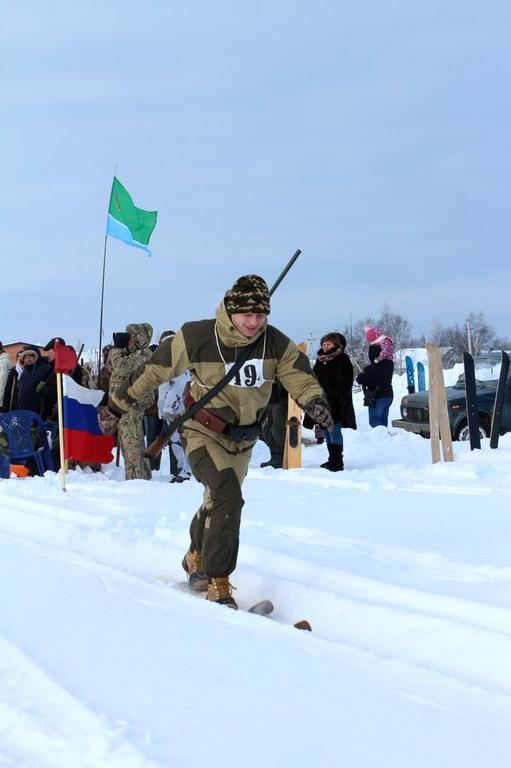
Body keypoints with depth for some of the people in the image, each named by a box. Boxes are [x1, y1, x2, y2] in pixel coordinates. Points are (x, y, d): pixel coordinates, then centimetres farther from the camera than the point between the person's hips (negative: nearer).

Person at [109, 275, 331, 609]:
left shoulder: (275, 343, -12)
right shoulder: (198, 338, -22)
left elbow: (298, 373, -12)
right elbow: (159, 366, -11)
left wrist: (314, 400, -34)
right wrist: (125, 396, -1)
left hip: (243, 439, 6)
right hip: (205, 433, -5)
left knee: (218, 502, 24)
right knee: (229, 497, -26)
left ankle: (196, 560, 51)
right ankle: (218, 584, -20)